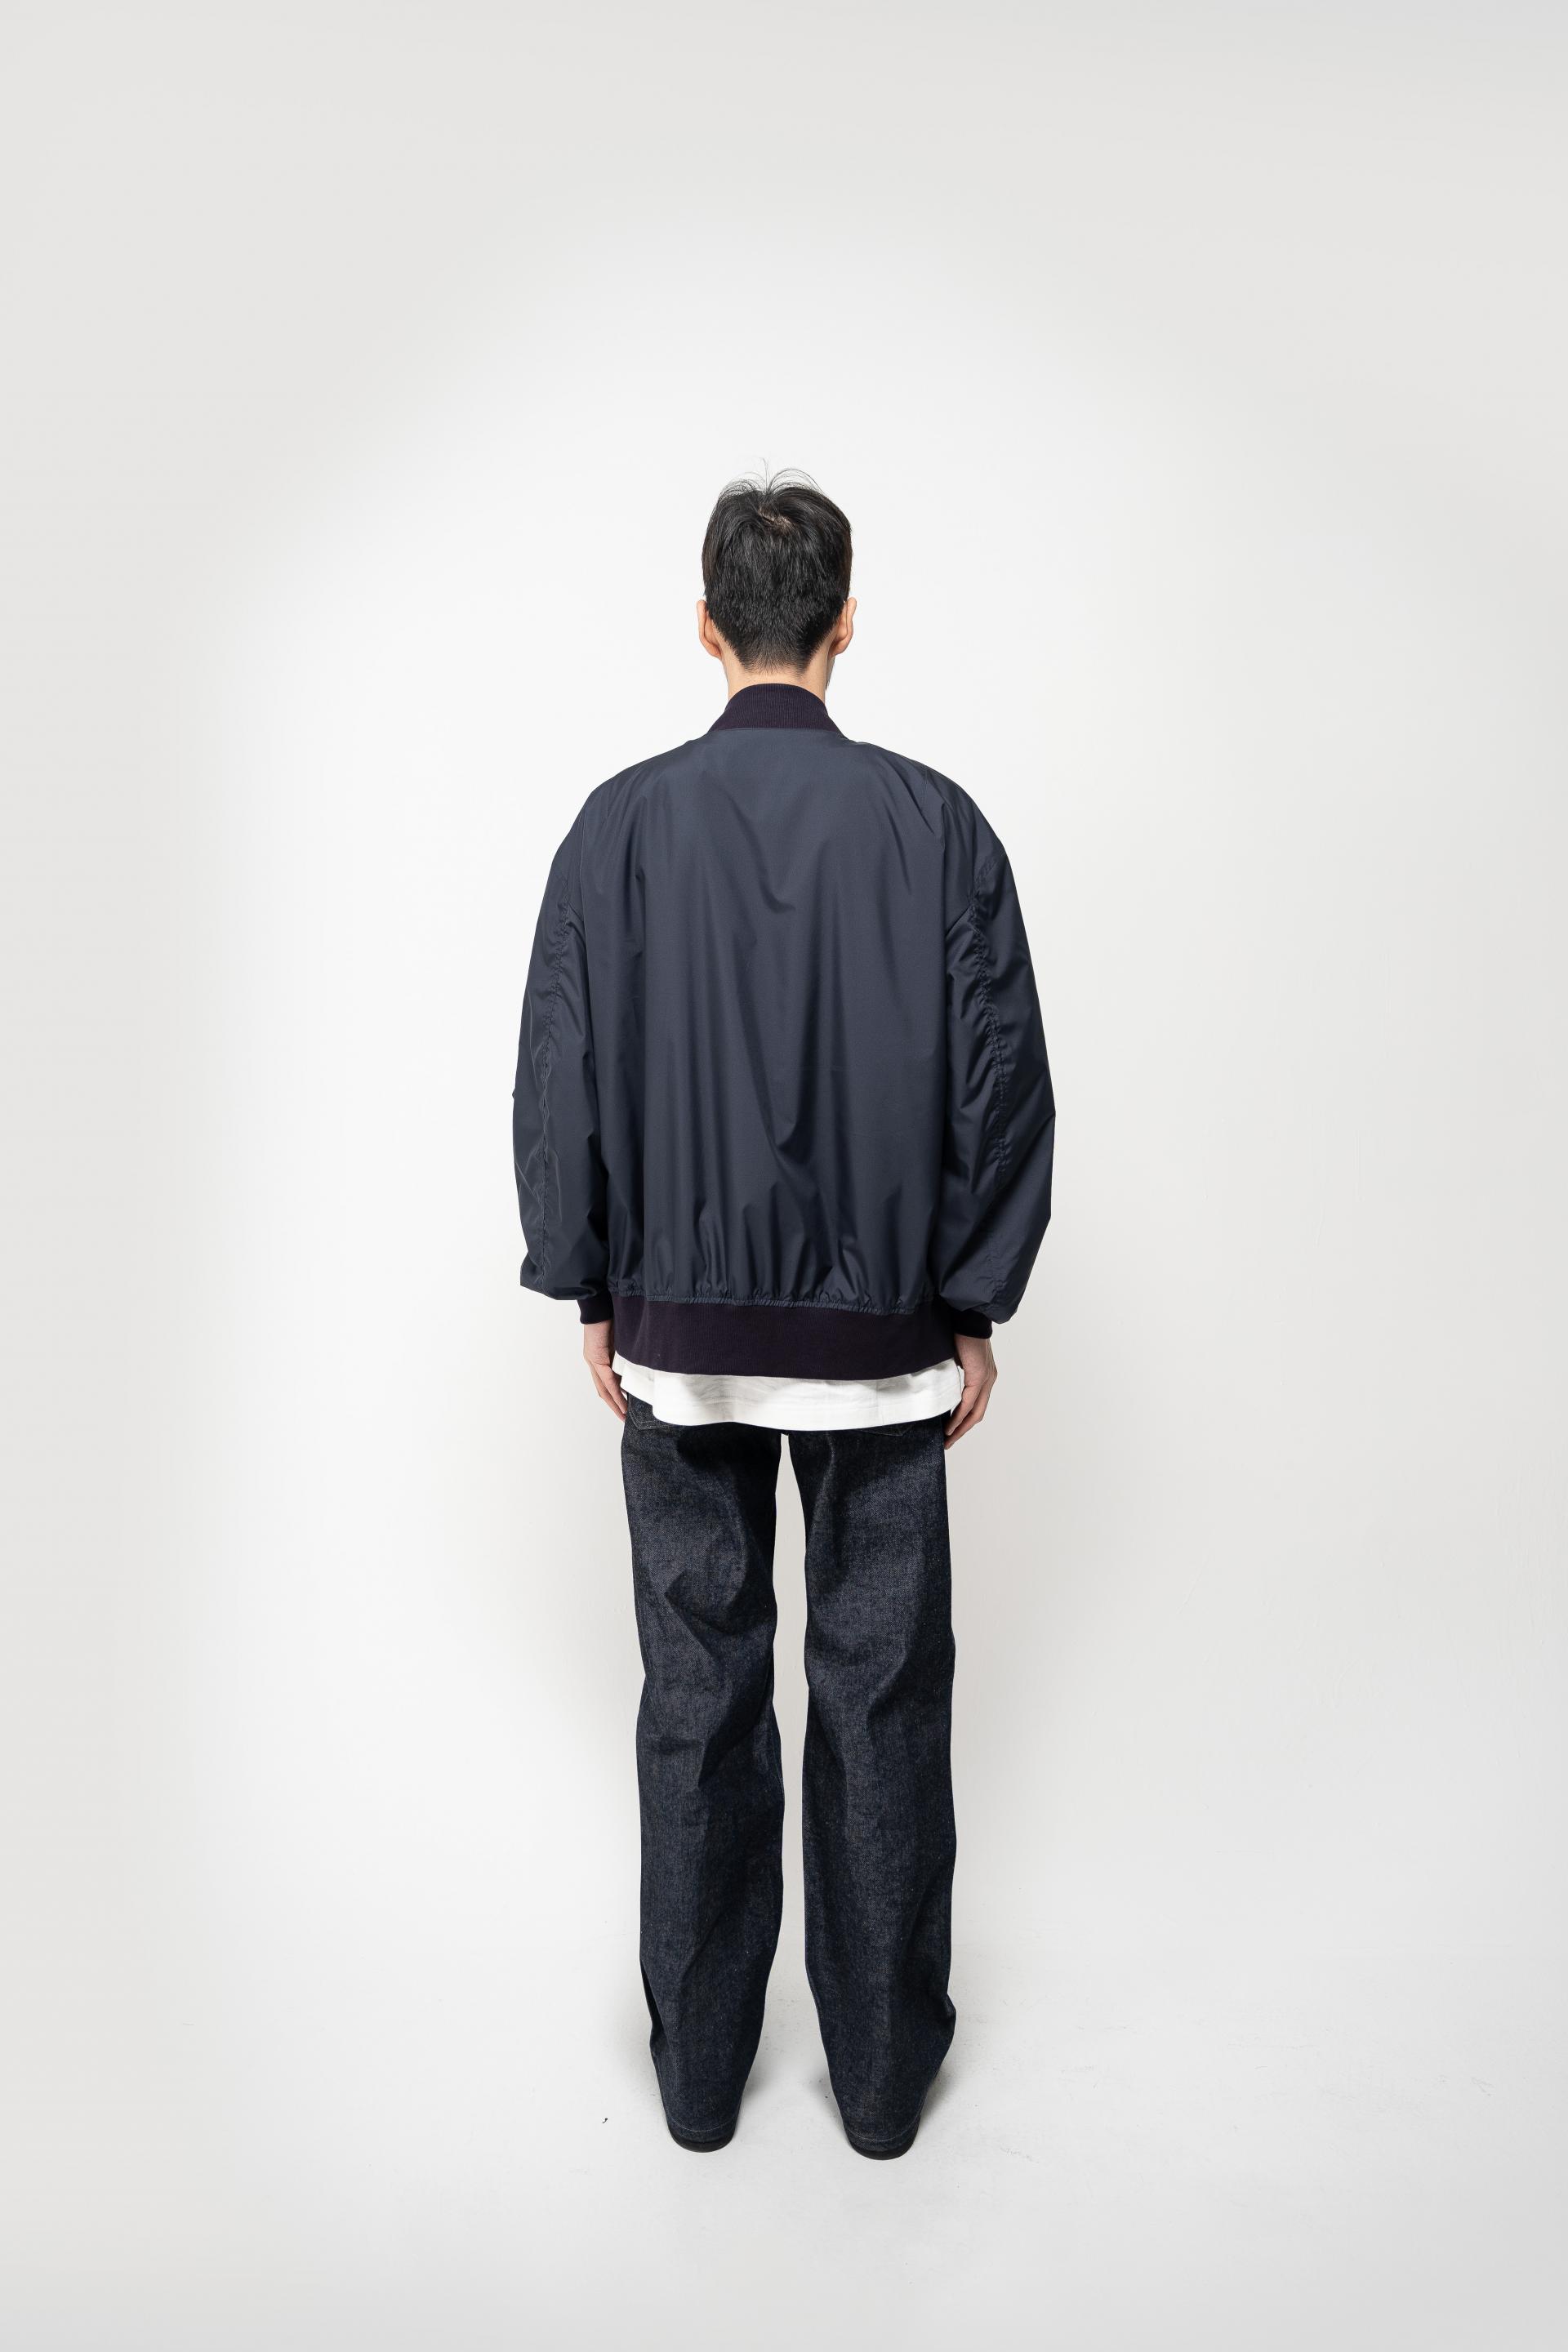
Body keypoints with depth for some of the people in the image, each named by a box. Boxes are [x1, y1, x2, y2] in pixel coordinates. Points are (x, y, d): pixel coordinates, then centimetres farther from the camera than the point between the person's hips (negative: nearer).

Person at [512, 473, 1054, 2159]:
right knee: (882, 1697, 13)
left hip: (680, 1333, 1)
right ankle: (883, 2069, 29)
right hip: (882, 1337, 0)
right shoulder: (935, 825, -6)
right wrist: (975, 1308, 5)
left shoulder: (622, 826, -5)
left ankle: (700, 2069, 30)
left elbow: (561, 1083, -2)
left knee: (699, 1694, 14)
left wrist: (594, 1294, 9)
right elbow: (1005, 1082, -5)